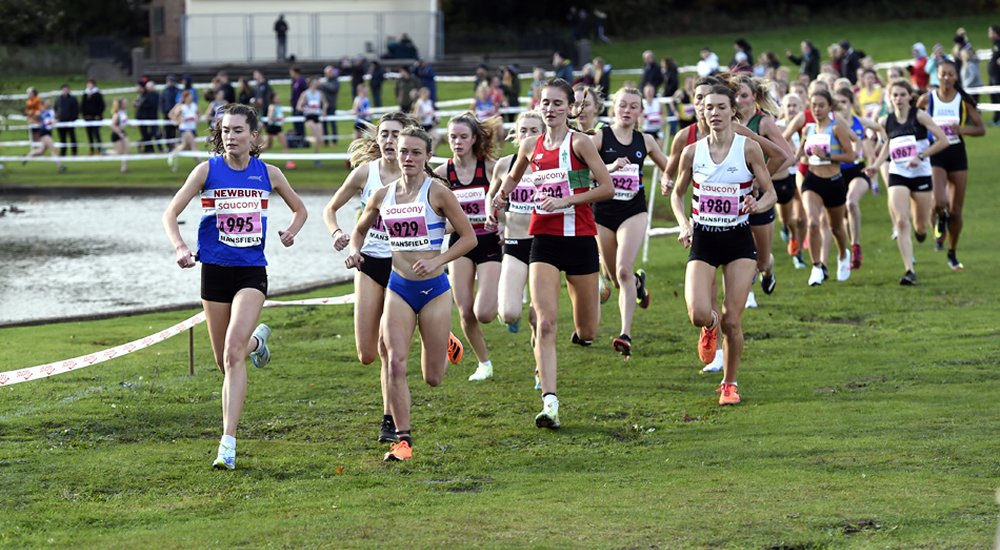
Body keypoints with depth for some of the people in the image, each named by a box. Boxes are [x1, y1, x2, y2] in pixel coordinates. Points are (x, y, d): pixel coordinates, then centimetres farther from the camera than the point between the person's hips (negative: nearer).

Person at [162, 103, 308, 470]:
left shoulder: (268, 174, 3)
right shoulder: (208, 170, -2)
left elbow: (300, 209, 19)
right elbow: (171, 213, -2)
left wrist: (291, 230, -3)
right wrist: (180, 248, -20)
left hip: (252, 272, -1)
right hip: (215, 270, 1)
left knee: (233, 351, -20)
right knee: (225, 362, 11)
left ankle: (228, 443, -21)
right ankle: (256, 340, 50)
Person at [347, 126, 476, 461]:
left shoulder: (437, 192, -9)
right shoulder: (383, 196, 3)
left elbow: (468, 237, -6)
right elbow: (360, 230, 21)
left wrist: (437, 261, -17)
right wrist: (354, 251, 0)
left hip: (433, 288, -3)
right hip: (398, 288, 3)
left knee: (433, 378, 6)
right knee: (396, 363, -15)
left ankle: (448, 348, 43)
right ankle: (403, 439, -8)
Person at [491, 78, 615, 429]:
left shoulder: (579, 143, -5)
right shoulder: (531, 147, 7)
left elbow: (607, 188, -11)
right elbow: (513, 177, 28)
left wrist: (565, 200, -16)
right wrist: (500, 196, 10)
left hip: (580, 238, -2)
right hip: (544, 239, 2)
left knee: (587, 332, 9)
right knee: (545, 323, -15)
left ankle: (583, 329, 49)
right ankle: (550, 403, -20)